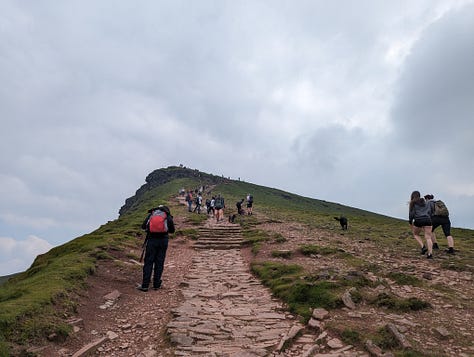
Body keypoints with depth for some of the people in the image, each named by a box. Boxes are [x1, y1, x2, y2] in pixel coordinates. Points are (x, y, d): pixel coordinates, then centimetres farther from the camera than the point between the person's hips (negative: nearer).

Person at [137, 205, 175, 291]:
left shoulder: (150, 214, 12)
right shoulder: (168, 217, 8)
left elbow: (143, 226, 10)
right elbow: (172, 230, 10)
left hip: (151, 240, 0)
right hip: (163, 240, 0)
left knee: (148, 262, 4)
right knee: (159, 262, 7)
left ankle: (144, 285, 4)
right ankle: (156, 285, 13)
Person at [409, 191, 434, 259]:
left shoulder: (413, 203, 10)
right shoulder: (425, 202, 22)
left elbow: (411, 213, 3)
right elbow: (430, 212, 15)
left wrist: (411, 223, 11)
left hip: (418, 220, -3)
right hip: (427, 220, 3)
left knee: (416, 234, 20)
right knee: (428, 238, 1)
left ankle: (423, 247, 0)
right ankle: (430, 254, -12)